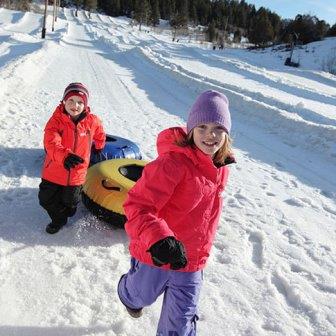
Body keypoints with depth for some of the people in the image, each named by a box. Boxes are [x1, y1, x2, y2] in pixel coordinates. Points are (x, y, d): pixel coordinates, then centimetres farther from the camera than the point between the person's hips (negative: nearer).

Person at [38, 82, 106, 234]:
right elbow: (51, 143, -30)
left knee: (70, 202, 17)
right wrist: (65, 156, -47)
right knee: (46, 199, 11)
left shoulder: (92, 121, -9)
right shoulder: (56, 120, -16)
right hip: (54, 171, 0)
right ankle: (58, 219, 40)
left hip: (77, 172, 1)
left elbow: (100, 136, 15)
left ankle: (66, 213, 54)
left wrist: (97, 148, 29)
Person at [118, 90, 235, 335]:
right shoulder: (174, 162, -27)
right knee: (142, 295, 25)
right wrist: (159, 240, -44)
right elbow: (137, 205, -30)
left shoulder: (221, 167, -1)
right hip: (154, 254, -4)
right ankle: (127, 294, 62)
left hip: (191, 260, 5)